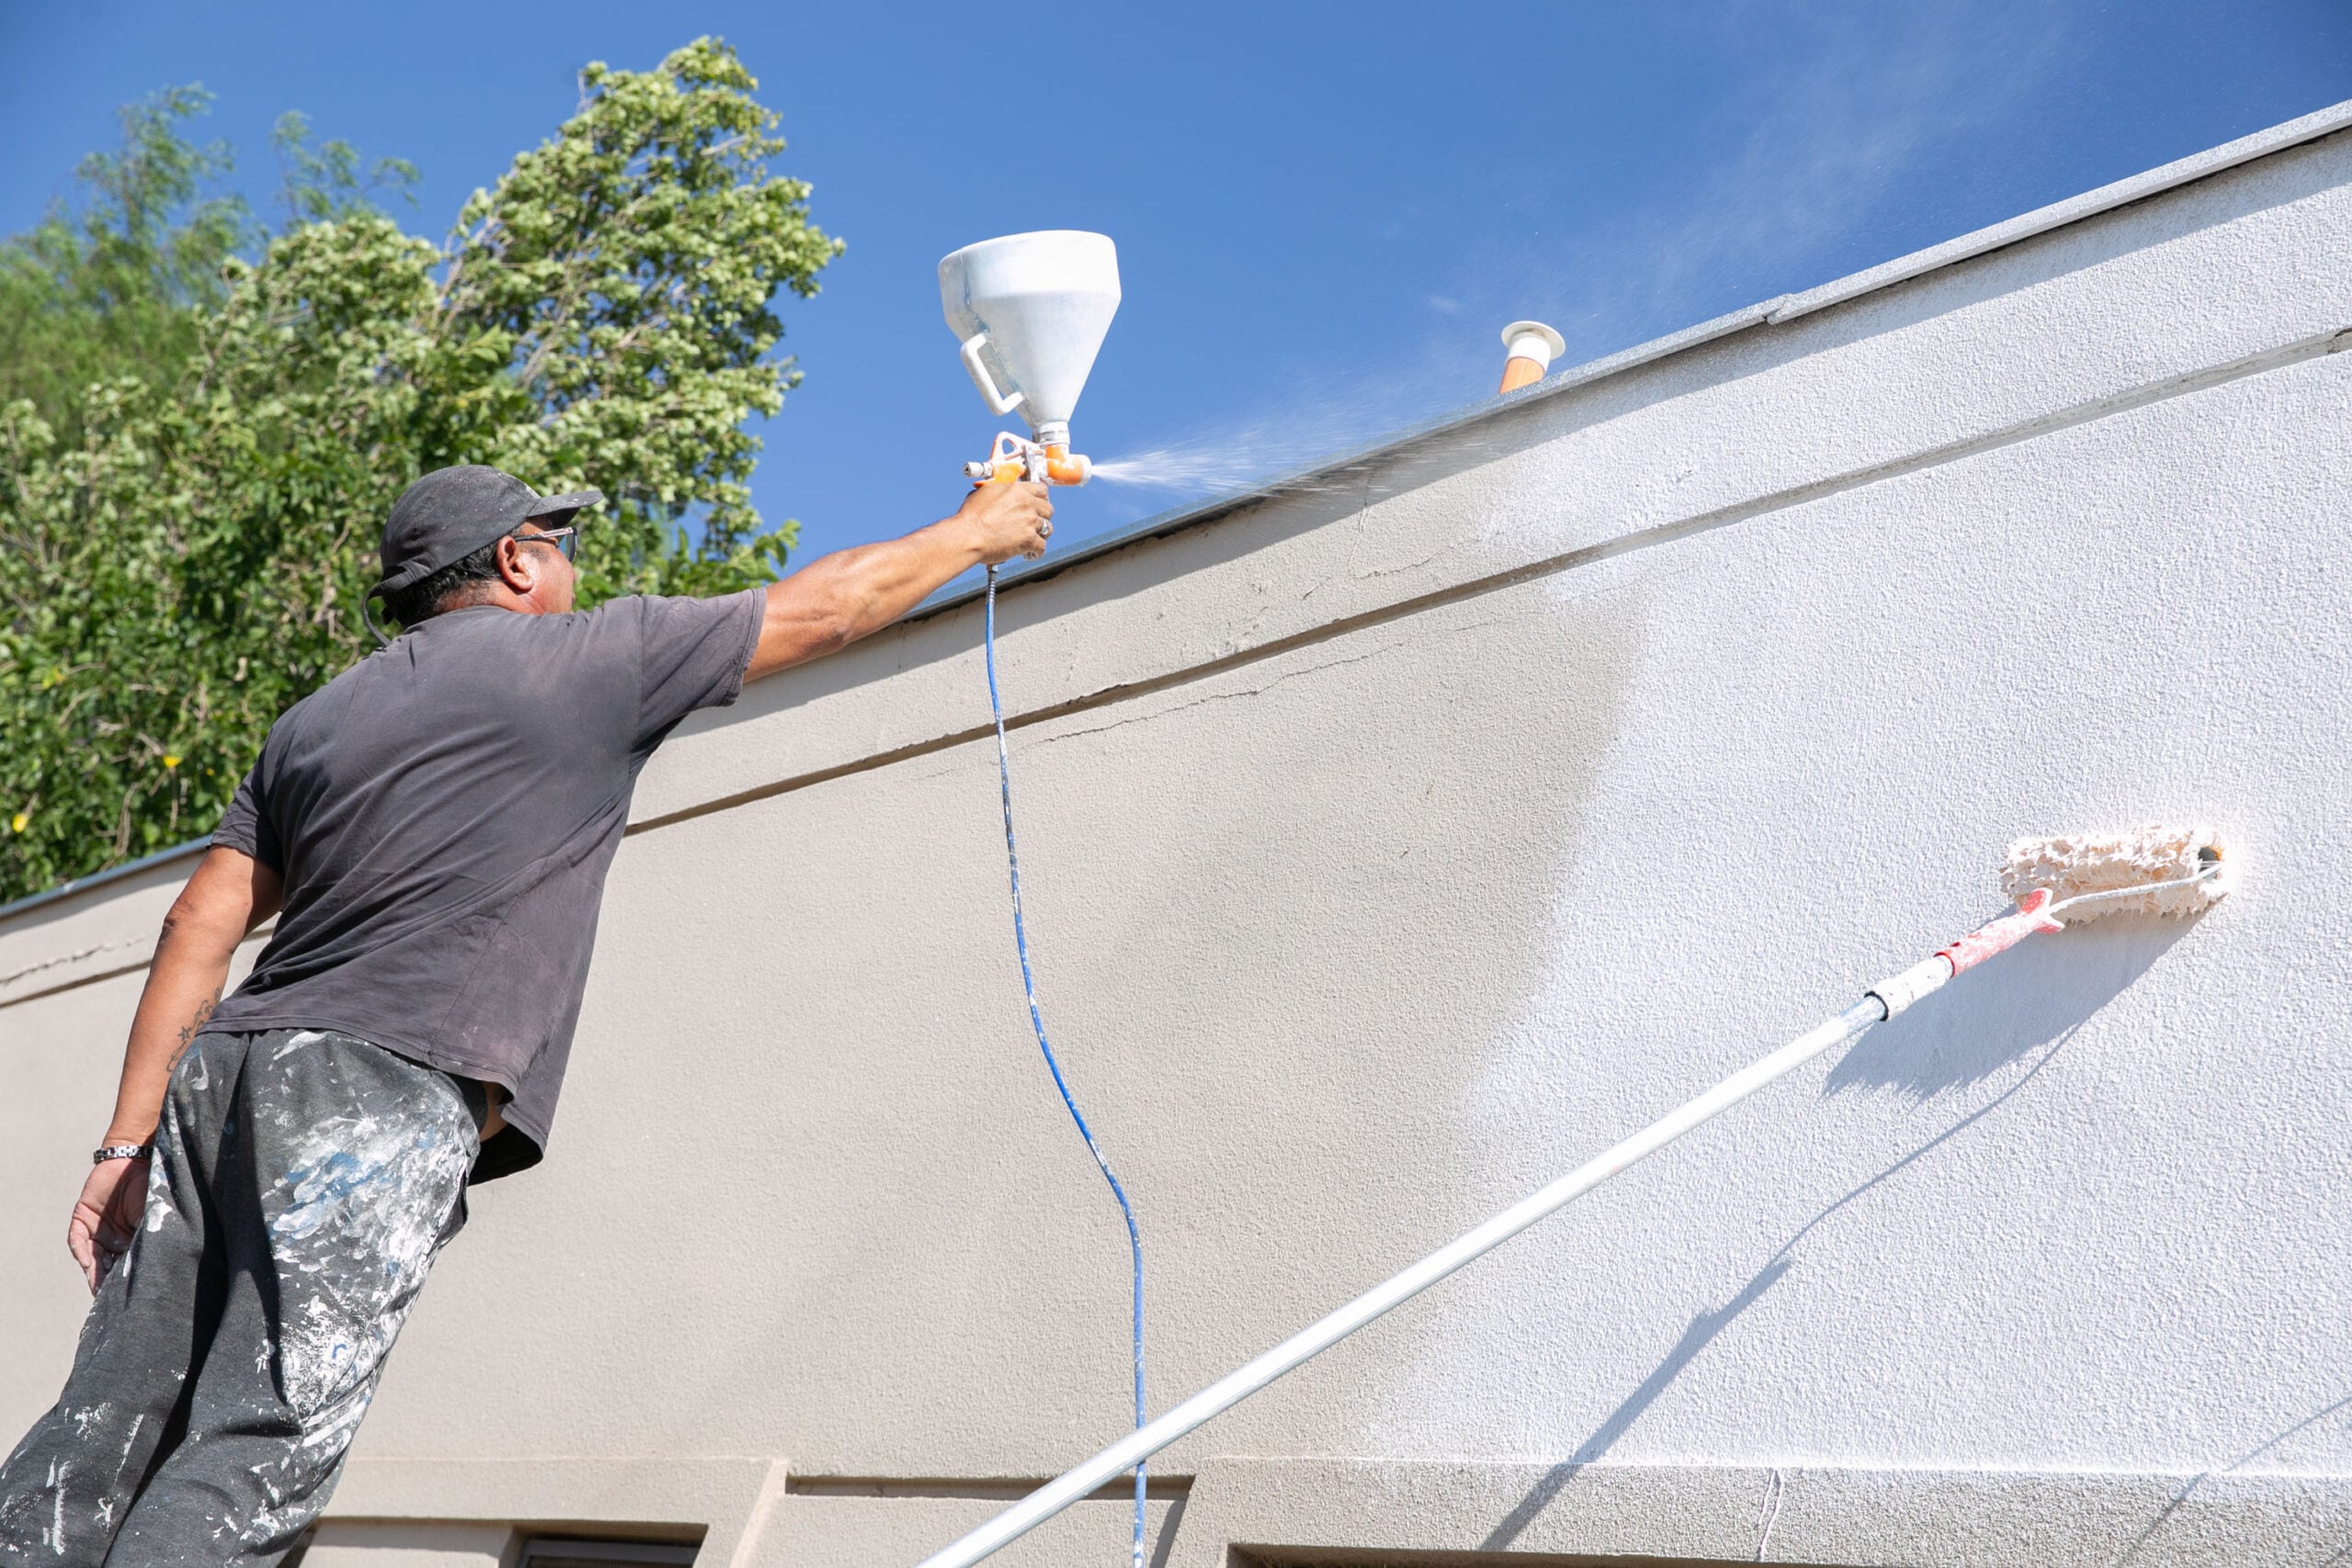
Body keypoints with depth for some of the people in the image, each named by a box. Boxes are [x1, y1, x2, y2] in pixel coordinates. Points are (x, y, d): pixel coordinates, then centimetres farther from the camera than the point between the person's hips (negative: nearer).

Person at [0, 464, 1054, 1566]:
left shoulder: (314, 719, 22)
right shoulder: (582, 658, 6)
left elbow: (199, 927, 16)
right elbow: (830, 607, 14)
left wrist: (128, 1140, 15)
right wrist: (977, 533, 30)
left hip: (224, 1069, 7)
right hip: (379, 1093, -7)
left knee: (102, 1440, 4)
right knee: (258, 1457, -11)